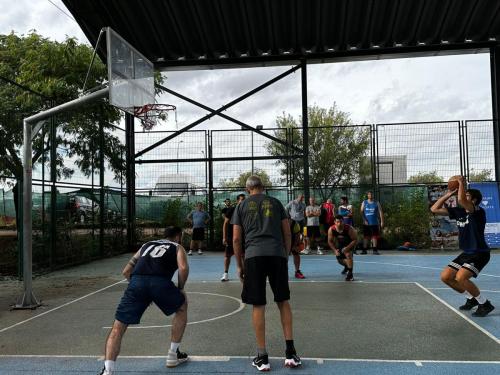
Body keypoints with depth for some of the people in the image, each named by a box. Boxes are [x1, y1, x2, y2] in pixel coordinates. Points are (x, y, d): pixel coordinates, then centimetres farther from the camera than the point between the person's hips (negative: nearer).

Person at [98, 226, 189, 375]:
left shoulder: (146, 245, 37)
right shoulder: (178, 247, 26)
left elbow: (126, 271, 32)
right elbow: (183, 268, 4)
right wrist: (180, 288, 18)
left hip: (137, 281, 2)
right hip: (160, 282, -2)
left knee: (118, 327, 11)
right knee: (182, 307, 27)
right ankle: (173, 355, 31)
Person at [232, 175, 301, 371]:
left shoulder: (242, 206, 13)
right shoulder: (275, 202, 16)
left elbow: (236, 239, 8)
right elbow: (287, 233, 12)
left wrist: (239, 265, 15)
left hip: (253, 256, -1)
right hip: (277, 254, 1)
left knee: (258, 306, 4)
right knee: (283, 302, 13)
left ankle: (262, 357, 9)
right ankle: (290, 352, 11)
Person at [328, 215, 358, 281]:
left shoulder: (349, 229, -34)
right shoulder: (331, 229, -25)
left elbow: (355, 240, -25)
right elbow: (330, 241, -10)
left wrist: (347, 248, -33)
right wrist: (335, 250, -18)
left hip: (349, 243, -4)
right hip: (340, 244, 4)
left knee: (348, 254, -31)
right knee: (340, 260, 12)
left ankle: (350, 274, -21)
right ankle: (347, 267, 49)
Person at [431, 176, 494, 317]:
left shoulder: (478, 211, -17)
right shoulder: (458, 211, 4)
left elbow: (461, 200, -38)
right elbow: (434, 209, 5)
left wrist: (462, 183, -24)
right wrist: (448, 194, 1)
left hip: (479, 254, -8)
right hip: (466, 253, 8)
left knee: (460, 277, -25)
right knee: (445, 276, 2)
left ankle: (485, 304, -4)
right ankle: (472, 298, 20)